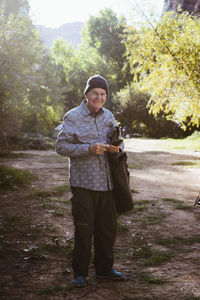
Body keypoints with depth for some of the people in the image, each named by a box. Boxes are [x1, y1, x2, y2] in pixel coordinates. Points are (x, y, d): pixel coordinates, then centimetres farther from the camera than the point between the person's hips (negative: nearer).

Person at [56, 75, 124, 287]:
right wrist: (89, 149, -20)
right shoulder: (73, 117, -5)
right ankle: (80, 273, 13)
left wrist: (116, 147, -3)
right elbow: (61, 146, -9)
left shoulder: (108, 116, 12)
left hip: (107, 182, 5)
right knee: (83, 229, -1)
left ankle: (104, 268, 28)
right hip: (83, 183, -5)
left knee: (108, 228, 12)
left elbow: (117, 141, 22)